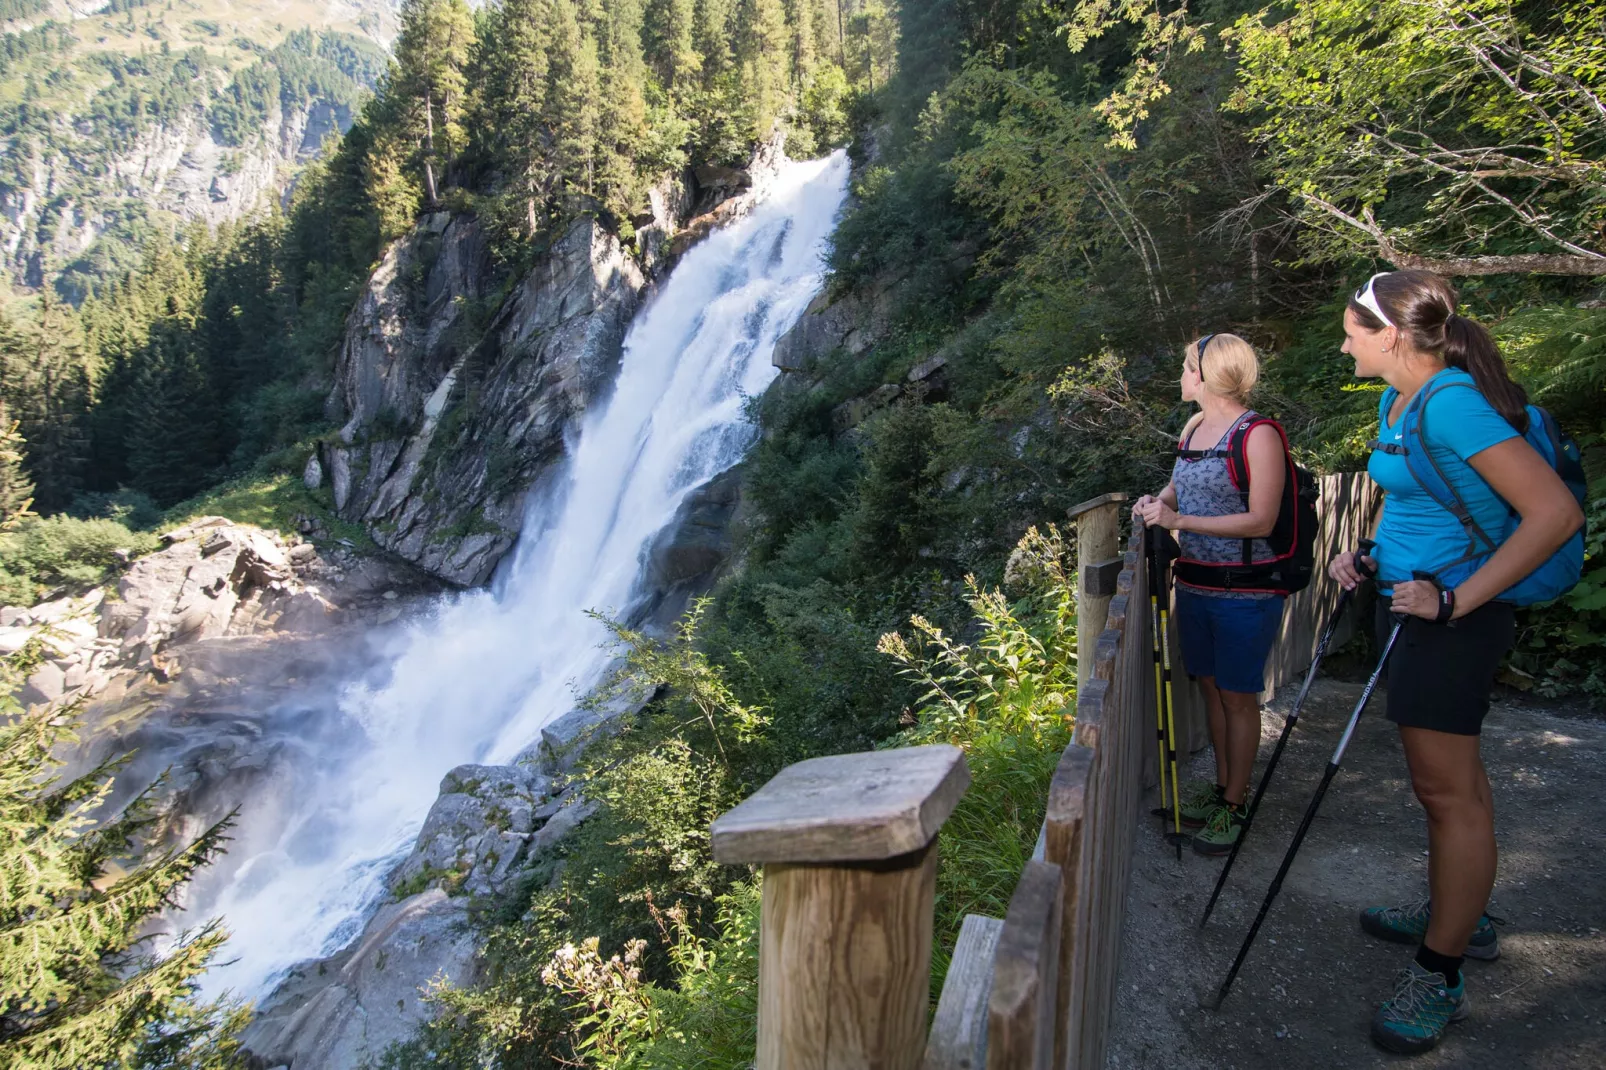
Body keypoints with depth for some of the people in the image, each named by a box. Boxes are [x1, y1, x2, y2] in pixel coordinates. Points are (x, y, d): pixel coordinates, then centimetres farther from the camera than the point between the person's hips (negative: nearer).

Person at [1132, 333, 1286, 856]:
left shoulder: (1258, 435, -15)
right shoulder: (1194, 428, 9)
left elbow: (1260, 522, -19)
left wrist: (1178, 520, -22)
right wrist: (1156, 502, 0)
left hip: (1244, 592, -7)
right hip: (1195, 584, 7)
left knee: (1237, 695, 3)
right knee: (1210, 686, 16)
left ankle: (1234, 806, 15)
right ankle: (1221, 785, 30)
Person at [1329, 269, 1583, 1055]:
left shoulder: (1452, 402, -20)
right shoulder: (1396, 401, 9)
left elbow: (1555, 512, -24)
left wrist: (1458, 602, -23)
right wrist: (1369, 558, 7)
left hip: (1454, 617, -10)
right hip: (1410, 603, 10)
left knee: (1448, 788, -2)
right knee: (1448, 776, 20)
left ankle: (1440, 977, 9)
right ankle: (1457, 917, 37)